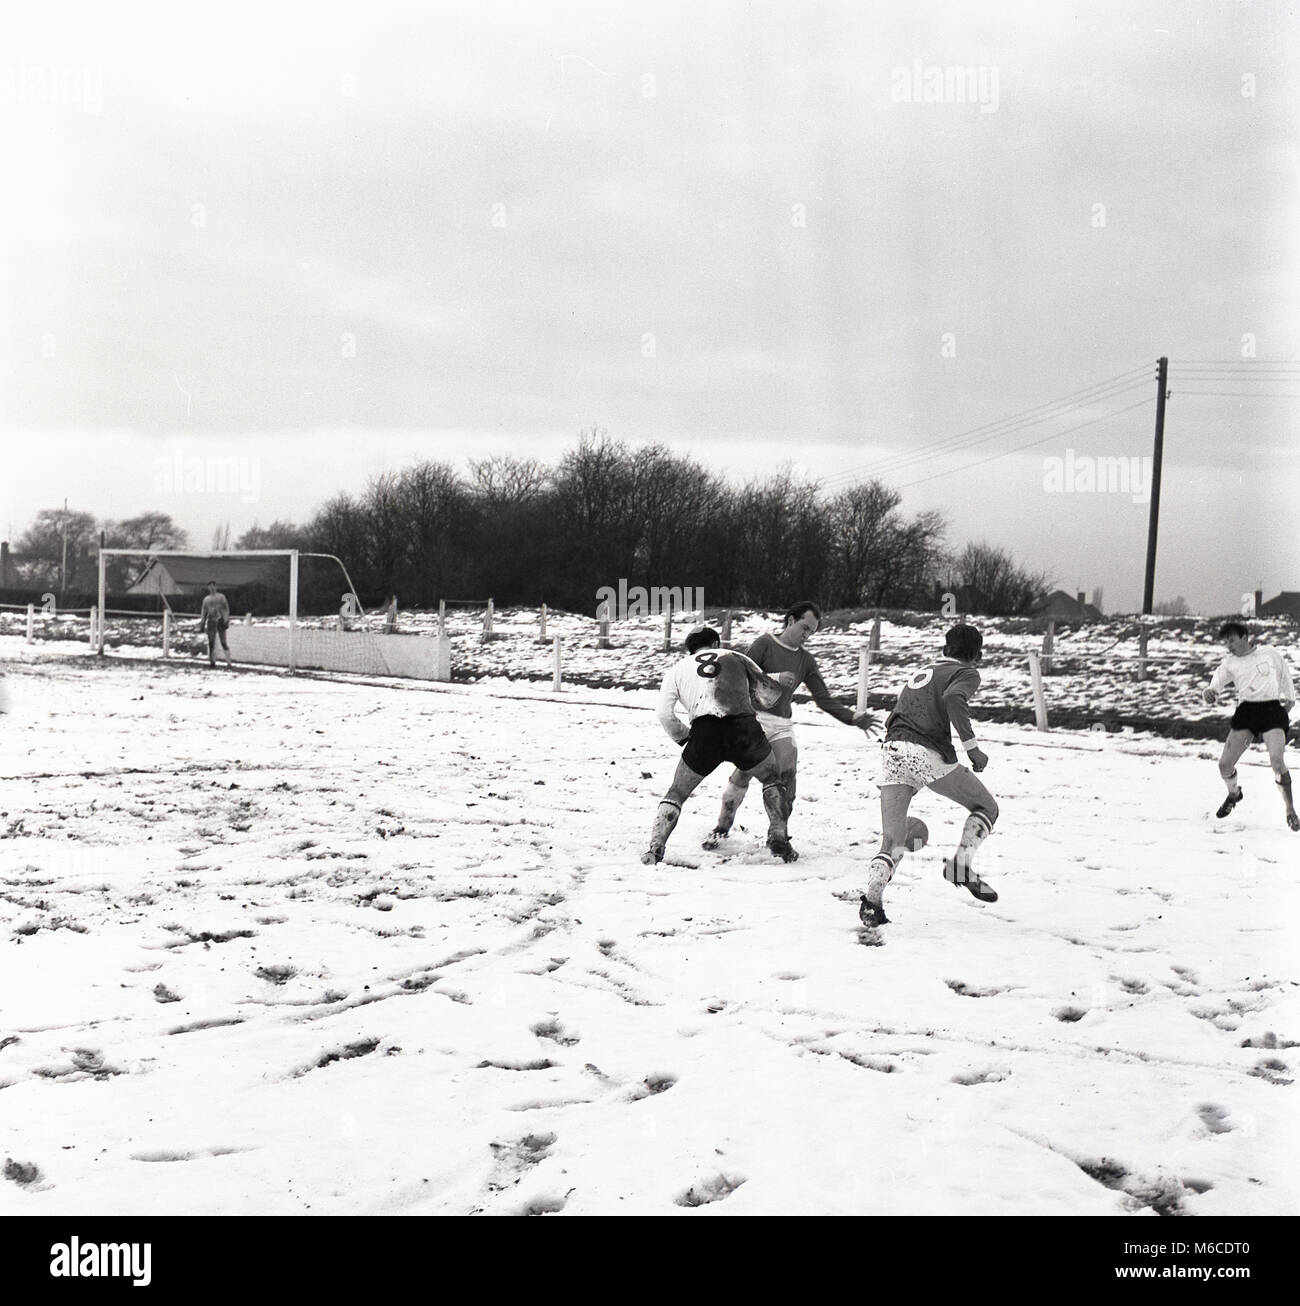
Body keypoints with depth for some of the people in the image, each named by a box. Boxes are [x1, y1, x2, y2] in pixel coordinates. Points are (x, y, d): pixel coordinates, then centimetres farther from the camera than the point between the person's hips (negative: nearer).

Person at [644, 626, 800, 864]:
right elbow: (767, 695, 24)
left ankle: (655, 849, 5)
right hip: (743, 726, 0)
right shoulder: (736, 658, 26)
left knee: (677, 792, 18)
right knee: (772, 779, 26)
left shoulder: (677, 670, 25)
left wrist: (684, 737, 26)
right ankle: (778, 839, 16)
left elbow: (665, 714, 11)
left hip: (704, 732, 0)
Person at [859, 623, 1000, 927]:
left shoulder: (922, 672, 31)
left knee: (892, 842, 6)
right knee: (986, 807, 15)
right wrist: (972, 747, -13)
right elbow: (953, 698, -14)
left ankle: (872, 899, -15)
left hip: (891, 753, 6)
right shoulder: (967, 673, 10)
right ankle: (960, 865, -4)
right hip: (928, 755, -5)